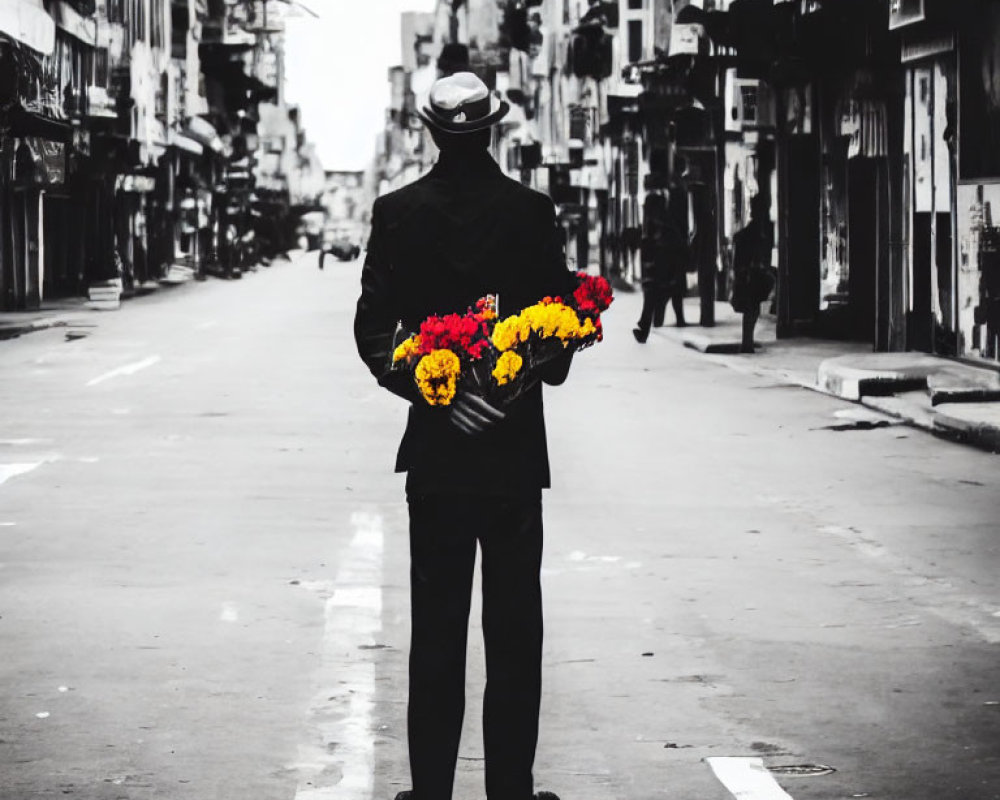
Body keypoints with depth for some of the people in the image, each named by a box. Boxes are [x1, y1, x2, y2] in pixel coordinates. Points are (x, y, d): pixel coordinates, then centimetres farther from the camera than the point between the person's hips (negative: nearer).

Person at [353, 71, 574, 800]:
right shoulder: (532, 212, -7)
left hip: (434, 446, 1)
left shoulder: (397, 213, -3)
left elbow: (373, 330, -8)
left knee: (436, 629, 6)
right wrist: (539, 372, 7)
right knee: (514, 630, 6)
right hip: (516, 446, -1)